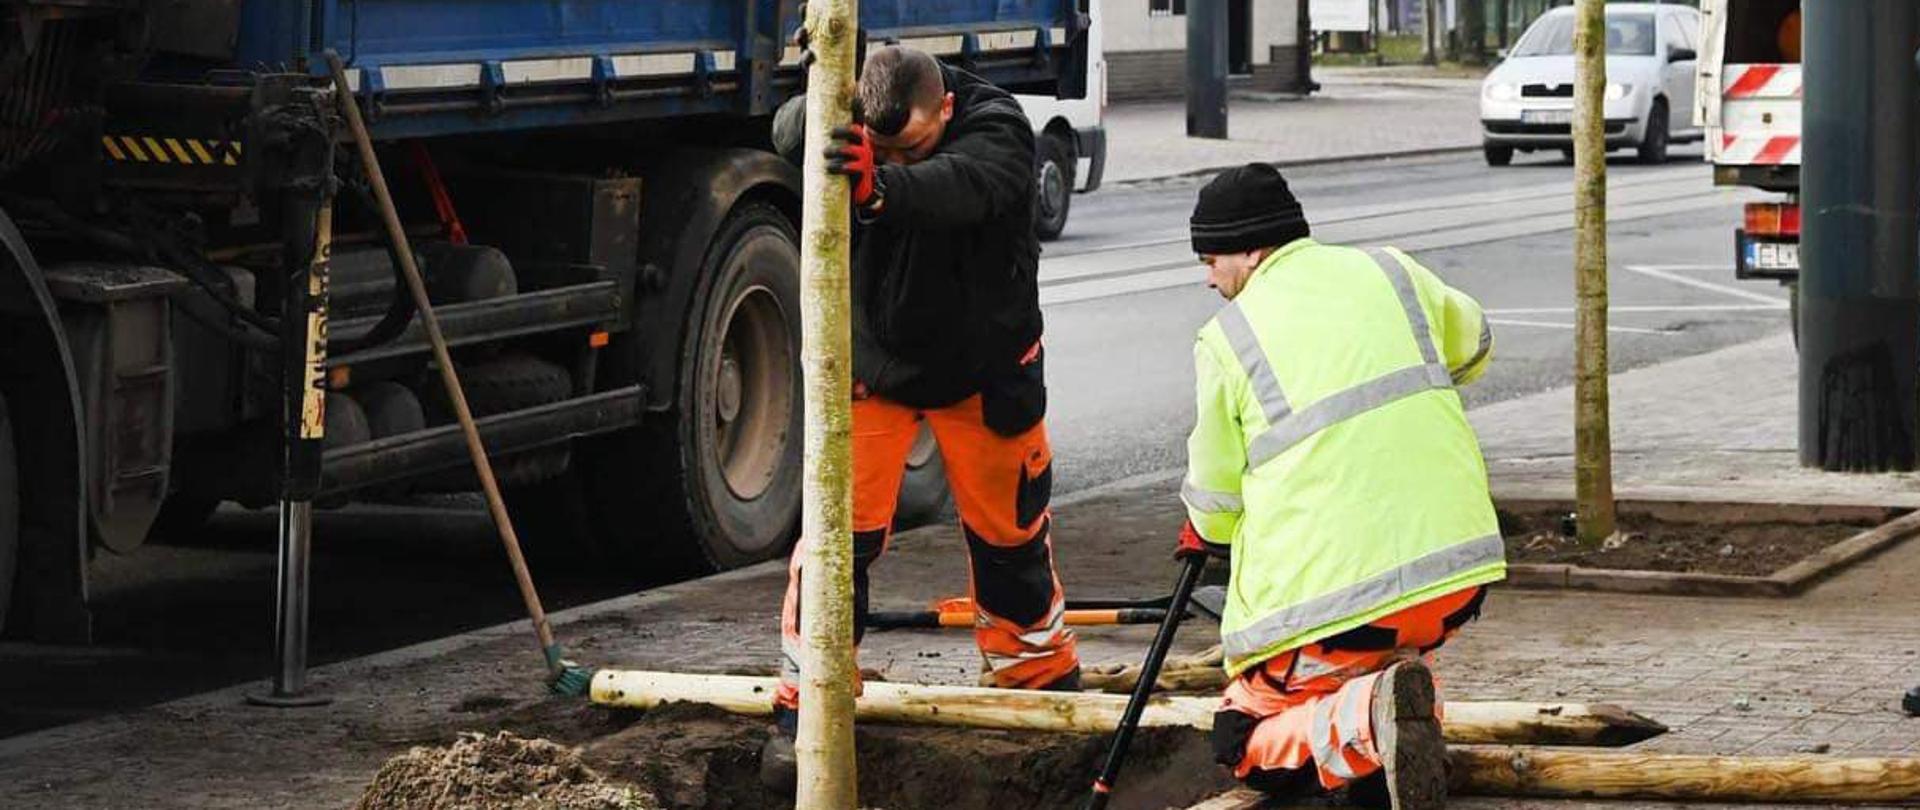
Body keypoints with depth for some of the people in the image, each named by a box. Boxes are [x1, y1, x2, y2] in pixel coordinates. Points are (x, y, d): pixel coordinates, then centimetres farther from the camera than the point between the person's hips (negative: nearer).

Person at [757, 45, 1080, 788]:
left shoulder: (996, 128, -24)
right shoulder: (853, 131, -15)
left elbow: (958, 187, -45)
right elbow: (789, 133, -34)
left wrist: (881, 186, -65)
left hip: (982, 365, -1)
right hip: (871, 358, 1)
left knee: (1008, 527, 14)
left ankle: (1042, 672, 37)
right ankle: (803, 705, 2)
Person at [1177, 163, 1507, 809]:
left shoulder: (1227, 337, -2)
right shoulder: (1390, 272, 10)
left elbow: (1215, 497, 6)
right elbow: (1473, 348, 31)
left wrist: (1202, 536, 29)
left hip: (1326, 593, -5)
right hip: (1457, 569, 5)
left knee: (1247, 744, 12)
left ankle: (1367, 715, -18)